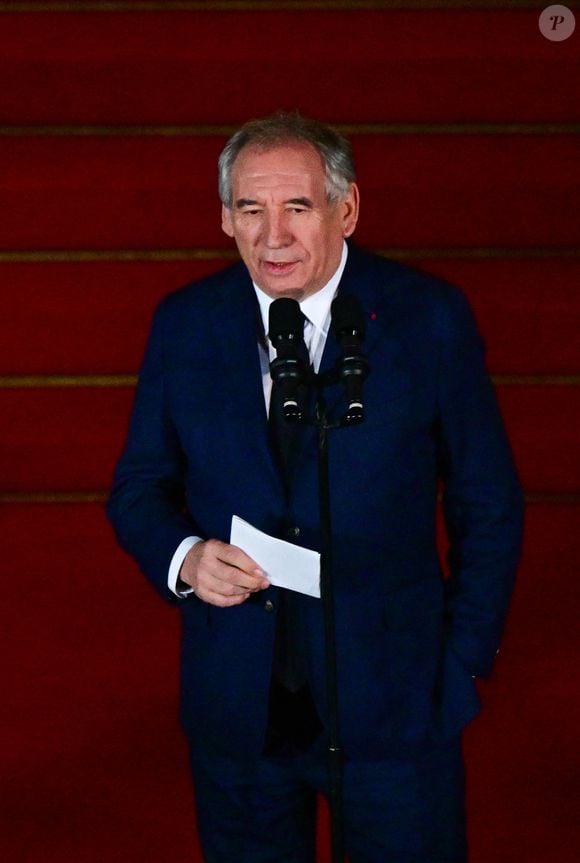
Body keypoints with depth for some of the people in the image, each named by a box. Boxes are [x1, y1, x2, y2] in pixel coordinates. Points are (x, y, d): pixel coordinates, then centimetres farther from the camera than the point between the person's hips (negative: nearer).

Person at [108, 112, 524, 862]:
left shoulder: (429, 317, -7)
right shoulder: (182, 324, -1)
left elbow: (488, 506, -1)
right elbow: (138, 489, 6)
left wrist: (466, 661, -2)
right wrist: (183, 558, -14)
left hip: (394, 697, -2)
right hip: (234, 704, 2)